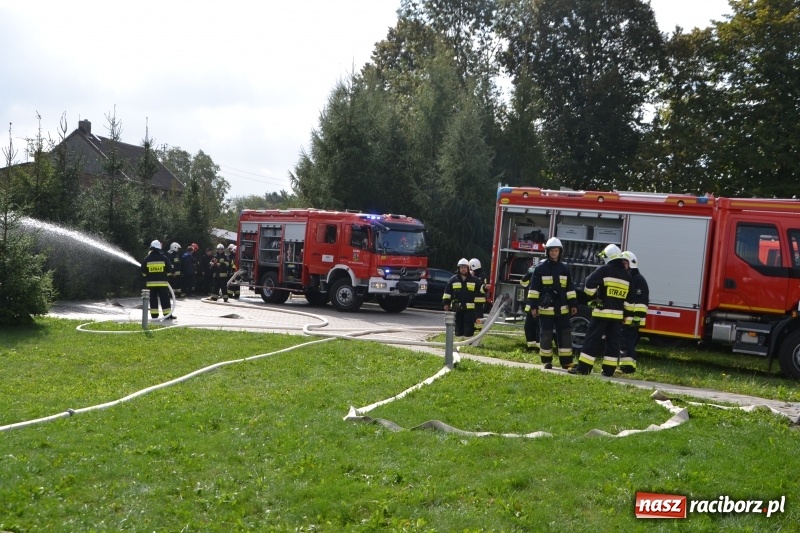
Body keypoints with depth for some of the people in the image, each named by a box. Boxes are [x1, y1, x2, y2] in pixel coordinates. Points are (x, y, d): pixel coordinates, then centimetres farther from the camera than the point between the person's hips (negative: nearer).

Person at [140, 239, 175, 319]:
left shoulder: (147, 259, 0)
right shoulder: (164, 258, -3)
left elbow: (143, 272, 3)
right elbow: (169, 270, 1)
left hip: (151, 283, 1)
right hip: (162, 282, -1)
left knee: (153, 299, 7)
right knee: (165, 299, 2)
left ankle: (154, 314, 7)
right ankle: (168, 314, 2)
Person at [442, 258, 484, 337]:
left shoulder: (474, 280, 6)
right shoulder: (453, 279, 6)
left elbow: (480, 288, 10)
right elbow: (447, 292, 8)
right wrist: (446, 303, 4)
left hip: (469, 308, -1)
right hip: (457, 307, 1)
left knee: (469, 325, -2)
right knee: (458, 325, 8)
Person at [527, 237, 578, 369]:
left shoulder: (564, 268, 10)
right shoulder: (541, 267, -2)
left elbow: (570, 288, 13)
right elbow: (534, 288, -3)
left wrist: (573, 304, 6)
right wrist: (533, 306, -7)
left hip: (562, 308, 3)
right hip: (545, 308, -3)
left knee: (565, 334, 4)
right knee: (546, 335, 2)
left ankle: (566, 361, 12)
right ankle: (546, 361, 13)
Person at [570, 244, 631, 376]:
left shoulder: (605, 270, -7)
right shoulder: (627, 275, 12)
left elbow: (589, 284, -13)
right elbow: (629, 298, 14)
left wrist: (594, 295, 6)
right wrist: (626, 314, 17)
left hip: (602, 312, -5)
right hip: (618, 314, 5)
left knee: (592, 339, -3)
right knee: (613, 341, 9)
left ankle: (583, 367, -5)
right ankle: (609, 369, 10)